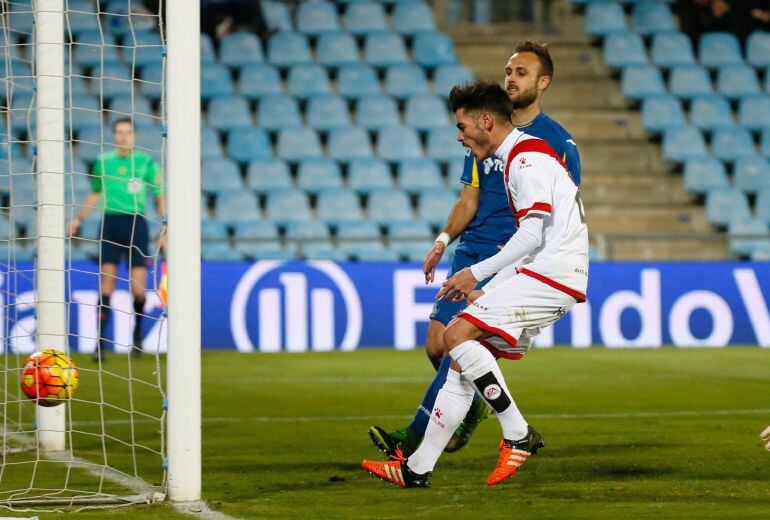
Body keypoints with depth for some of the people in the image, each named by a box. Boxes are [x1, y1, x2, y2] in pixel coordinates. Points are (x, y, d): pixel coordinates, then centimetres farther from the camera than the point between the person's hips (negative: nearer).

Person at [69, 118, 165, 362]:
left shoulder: (146, 162, 2)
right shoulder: (103, 162, 9)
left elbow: (159, 197, 5)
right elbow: (95, 194, 24)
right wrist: (79, 219, 19)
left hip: (136, 224, -2)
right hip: (110, 225, 2)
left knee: (138, 290, -6)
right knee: (106, 285, -7)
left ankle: (138, 330, 23)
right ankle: (100, 344, -4)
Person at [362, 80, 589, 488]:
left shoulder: (527, 157, -10)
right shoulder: (519, 157, 22)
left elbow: (533, 234, -18)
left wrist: (477, 274, -10)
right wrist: (491, 291, 18)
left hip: (551, 271, -10)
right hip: (546, 275, 10)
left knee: (458, 335, -19)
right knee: (463, 360, 6)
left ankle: (518, 435, -14)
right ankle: (418, 468, 8)